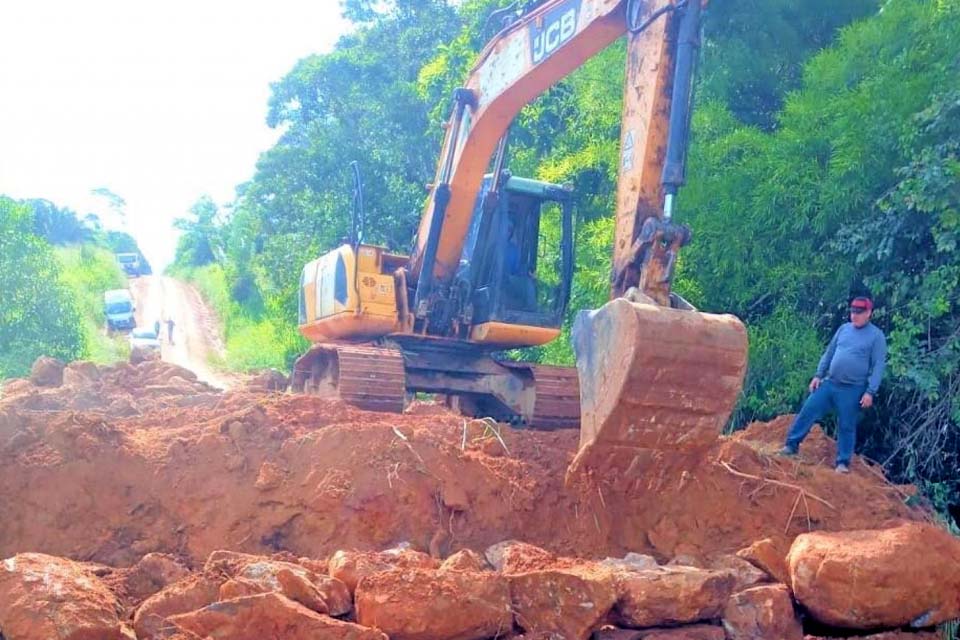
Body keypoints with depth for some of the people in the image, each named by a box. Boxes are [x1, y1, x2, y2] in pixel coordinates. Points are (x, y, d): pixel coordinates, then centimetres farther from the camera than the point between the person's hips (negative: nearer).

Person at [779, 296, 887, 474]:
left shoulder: (876, 336, -6)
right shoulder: (844, 329, 9)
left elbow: (878, 366, -9)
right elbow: (829, 353, 14)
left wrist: (870, 392, -15)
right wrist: (818, 375, 8)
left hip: (853, 390, -4)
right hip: (829, 383, 5)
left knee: (847, 426, 4)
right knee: (808, 411, 0)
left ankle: (843, 462, 14)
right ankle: (792, 445, 9)